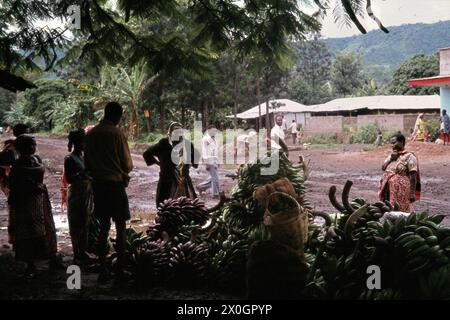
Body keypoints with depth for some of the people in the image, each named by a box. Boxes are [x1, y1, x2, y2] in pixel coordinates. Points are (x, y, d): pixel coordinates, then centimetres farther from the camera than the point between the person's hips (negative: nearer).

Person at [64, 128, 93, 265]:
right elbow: (69, 179, -16)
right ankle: (76, 255, 6)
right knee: (76, 226, -1)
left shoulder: (84, 157, 10)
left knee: (85, 224, 12)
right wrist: (82, 174, -28)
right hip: (76, 194, -7)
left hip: (87, 194, 7)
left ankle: (83, 252, 22)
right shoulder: (70, 159, -11)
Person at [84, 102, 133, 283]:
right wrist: (125, 172, 14)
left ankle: (103, 271, 12)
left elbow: (87, 162, 12)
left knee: (103, 227, 11)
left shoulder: (91, 134, 6)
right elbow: (127, 164, -7)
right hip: (116, 183, -5)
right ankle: (120, 271, 0)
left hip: (98, 184, 5)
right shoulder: (117, 133, -10)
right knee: (121, 227, 2)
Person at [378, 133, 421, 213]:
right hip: (389, 190, 7)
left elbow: (413, 176, -13)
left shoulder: (409, 157, -7)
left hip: (401, 191, -7)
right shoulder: (391, 156, 16)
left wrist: (412, 193, -18)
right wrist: (391, 159, -5)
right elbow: (383, 168, 10)